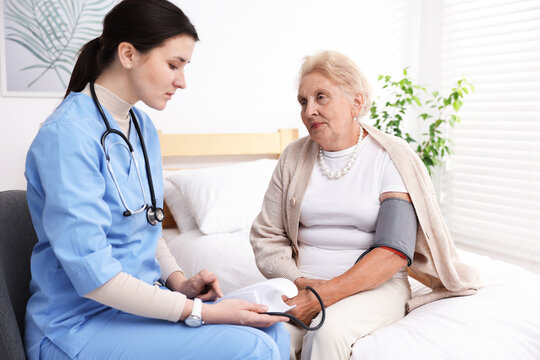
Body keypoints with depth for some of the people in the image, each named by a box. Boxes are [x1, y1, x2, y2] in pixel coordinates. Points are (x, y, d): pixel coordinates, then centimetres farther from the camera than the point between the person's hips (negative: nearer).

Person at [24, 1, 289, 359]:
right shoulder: (68, 135, -21)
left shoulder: (142, 126, 7)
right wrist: (199, 312, -21)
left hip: (143, 298, 8)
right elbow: (93, 276, -24)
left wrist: (180, 281, 0)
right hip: (81, 323, -8)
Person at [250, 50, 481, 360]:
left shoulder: (392, 157, -4)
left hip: (374, 285, -2)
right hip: (304, 282, 3)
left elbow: (394, 251, -14)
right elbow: (266, 235, 6)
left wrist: (326, 294, -21)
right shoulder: (294, 157, 8)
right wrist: (298, 282, -11)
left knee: (328, 331, -33)